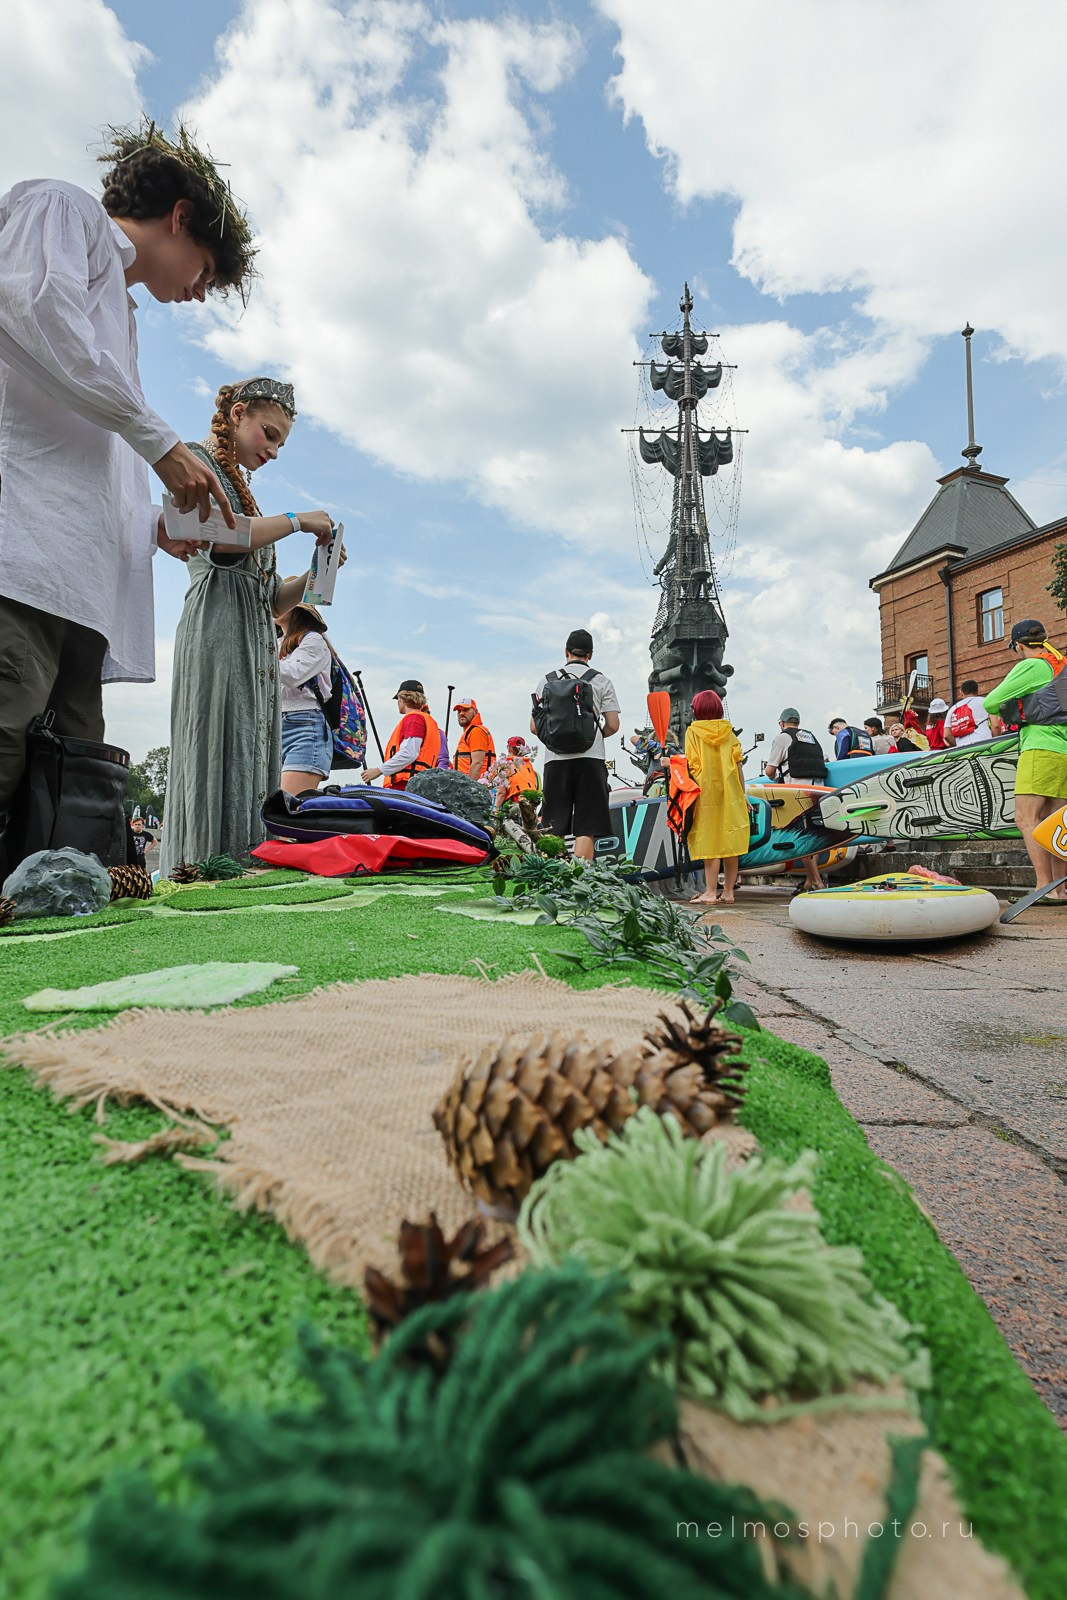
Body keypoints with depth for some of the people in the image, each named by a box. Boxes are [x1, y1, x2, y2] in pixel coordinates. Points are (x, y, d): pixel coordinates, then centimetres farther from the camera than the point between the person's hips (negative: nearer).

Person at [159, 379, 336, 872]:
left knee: (252, 770, -1)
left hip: (255, 646, 8)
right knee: (220, 762, -16)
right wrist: (297, 521, -5)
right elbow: (219, 538, -16)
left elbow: (273, 600, 24)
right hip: (219, 632, -8)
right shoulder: (196, 460, 7)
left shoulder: (240, 491, 30)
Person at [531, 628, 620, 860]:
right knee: (586, 829, -1)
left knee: (552, 830, 5)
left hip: (556, 758, 1)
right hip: (591, 757, -1)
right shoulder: (601, 681, 7)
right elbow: (612, 726, 1)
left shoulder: (547, 680, 9)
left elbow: (535, 727, 6)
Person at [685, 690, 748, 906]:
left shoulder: (693, 732, -1)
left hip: (706, 792, -4)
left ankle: (710, 893, -2)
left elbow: (692, 766, -8)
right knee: (730, 842, 7)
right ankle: (728, 892, 12)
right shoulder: (729, 732, 9)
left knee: (710, 843, -2)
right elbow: (738, 767, 6)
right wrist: (742, 795, 11)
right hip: (730, 793, 4)